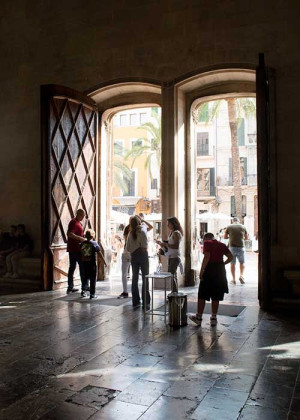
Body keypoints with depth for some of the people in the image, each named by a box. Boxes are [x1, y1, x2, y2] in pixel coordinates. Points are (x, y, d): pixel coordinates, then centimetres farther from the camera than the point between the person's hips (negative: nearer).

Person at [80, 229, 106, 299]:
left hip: (84, 263, 4)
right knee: (93, 279, 4)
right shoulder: (94, 243, -9)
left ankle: (83, 290, 9)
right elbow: (100, 253, -7)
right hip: (92, 264, -4)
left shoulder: (82, 243, 2)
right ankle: (92, 294, 6)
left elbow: (81, 252, 10)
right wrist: (104, 262, 0)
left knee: (85, 277, 17)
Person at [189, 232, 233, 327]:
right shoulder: (222, 245, 13)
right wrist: (222, 264, 13)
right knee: (216, 297, 12)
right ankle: (213, 318, 17)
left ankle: (198, 317, 12)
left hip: (209, 269, -5)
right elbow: (230, 257, 5)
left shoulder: (207, 243, -3)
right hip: (220, 271, 5)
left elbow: (206, 257, -16)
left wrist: (201, 271, -15)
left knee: (202, 295, 6)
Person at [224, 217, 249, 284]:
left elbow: (225, 237, 6)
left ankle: (233, 279, 8)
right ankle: (241, 275, -4)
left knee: (232, 263, 8)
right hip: (241, 246, 0)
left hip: (232, 246, 0)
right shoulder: (243, 227, 5)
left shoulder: (229, 227, 2)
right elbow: (246, 237, 13)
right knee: (242, 262, 15)